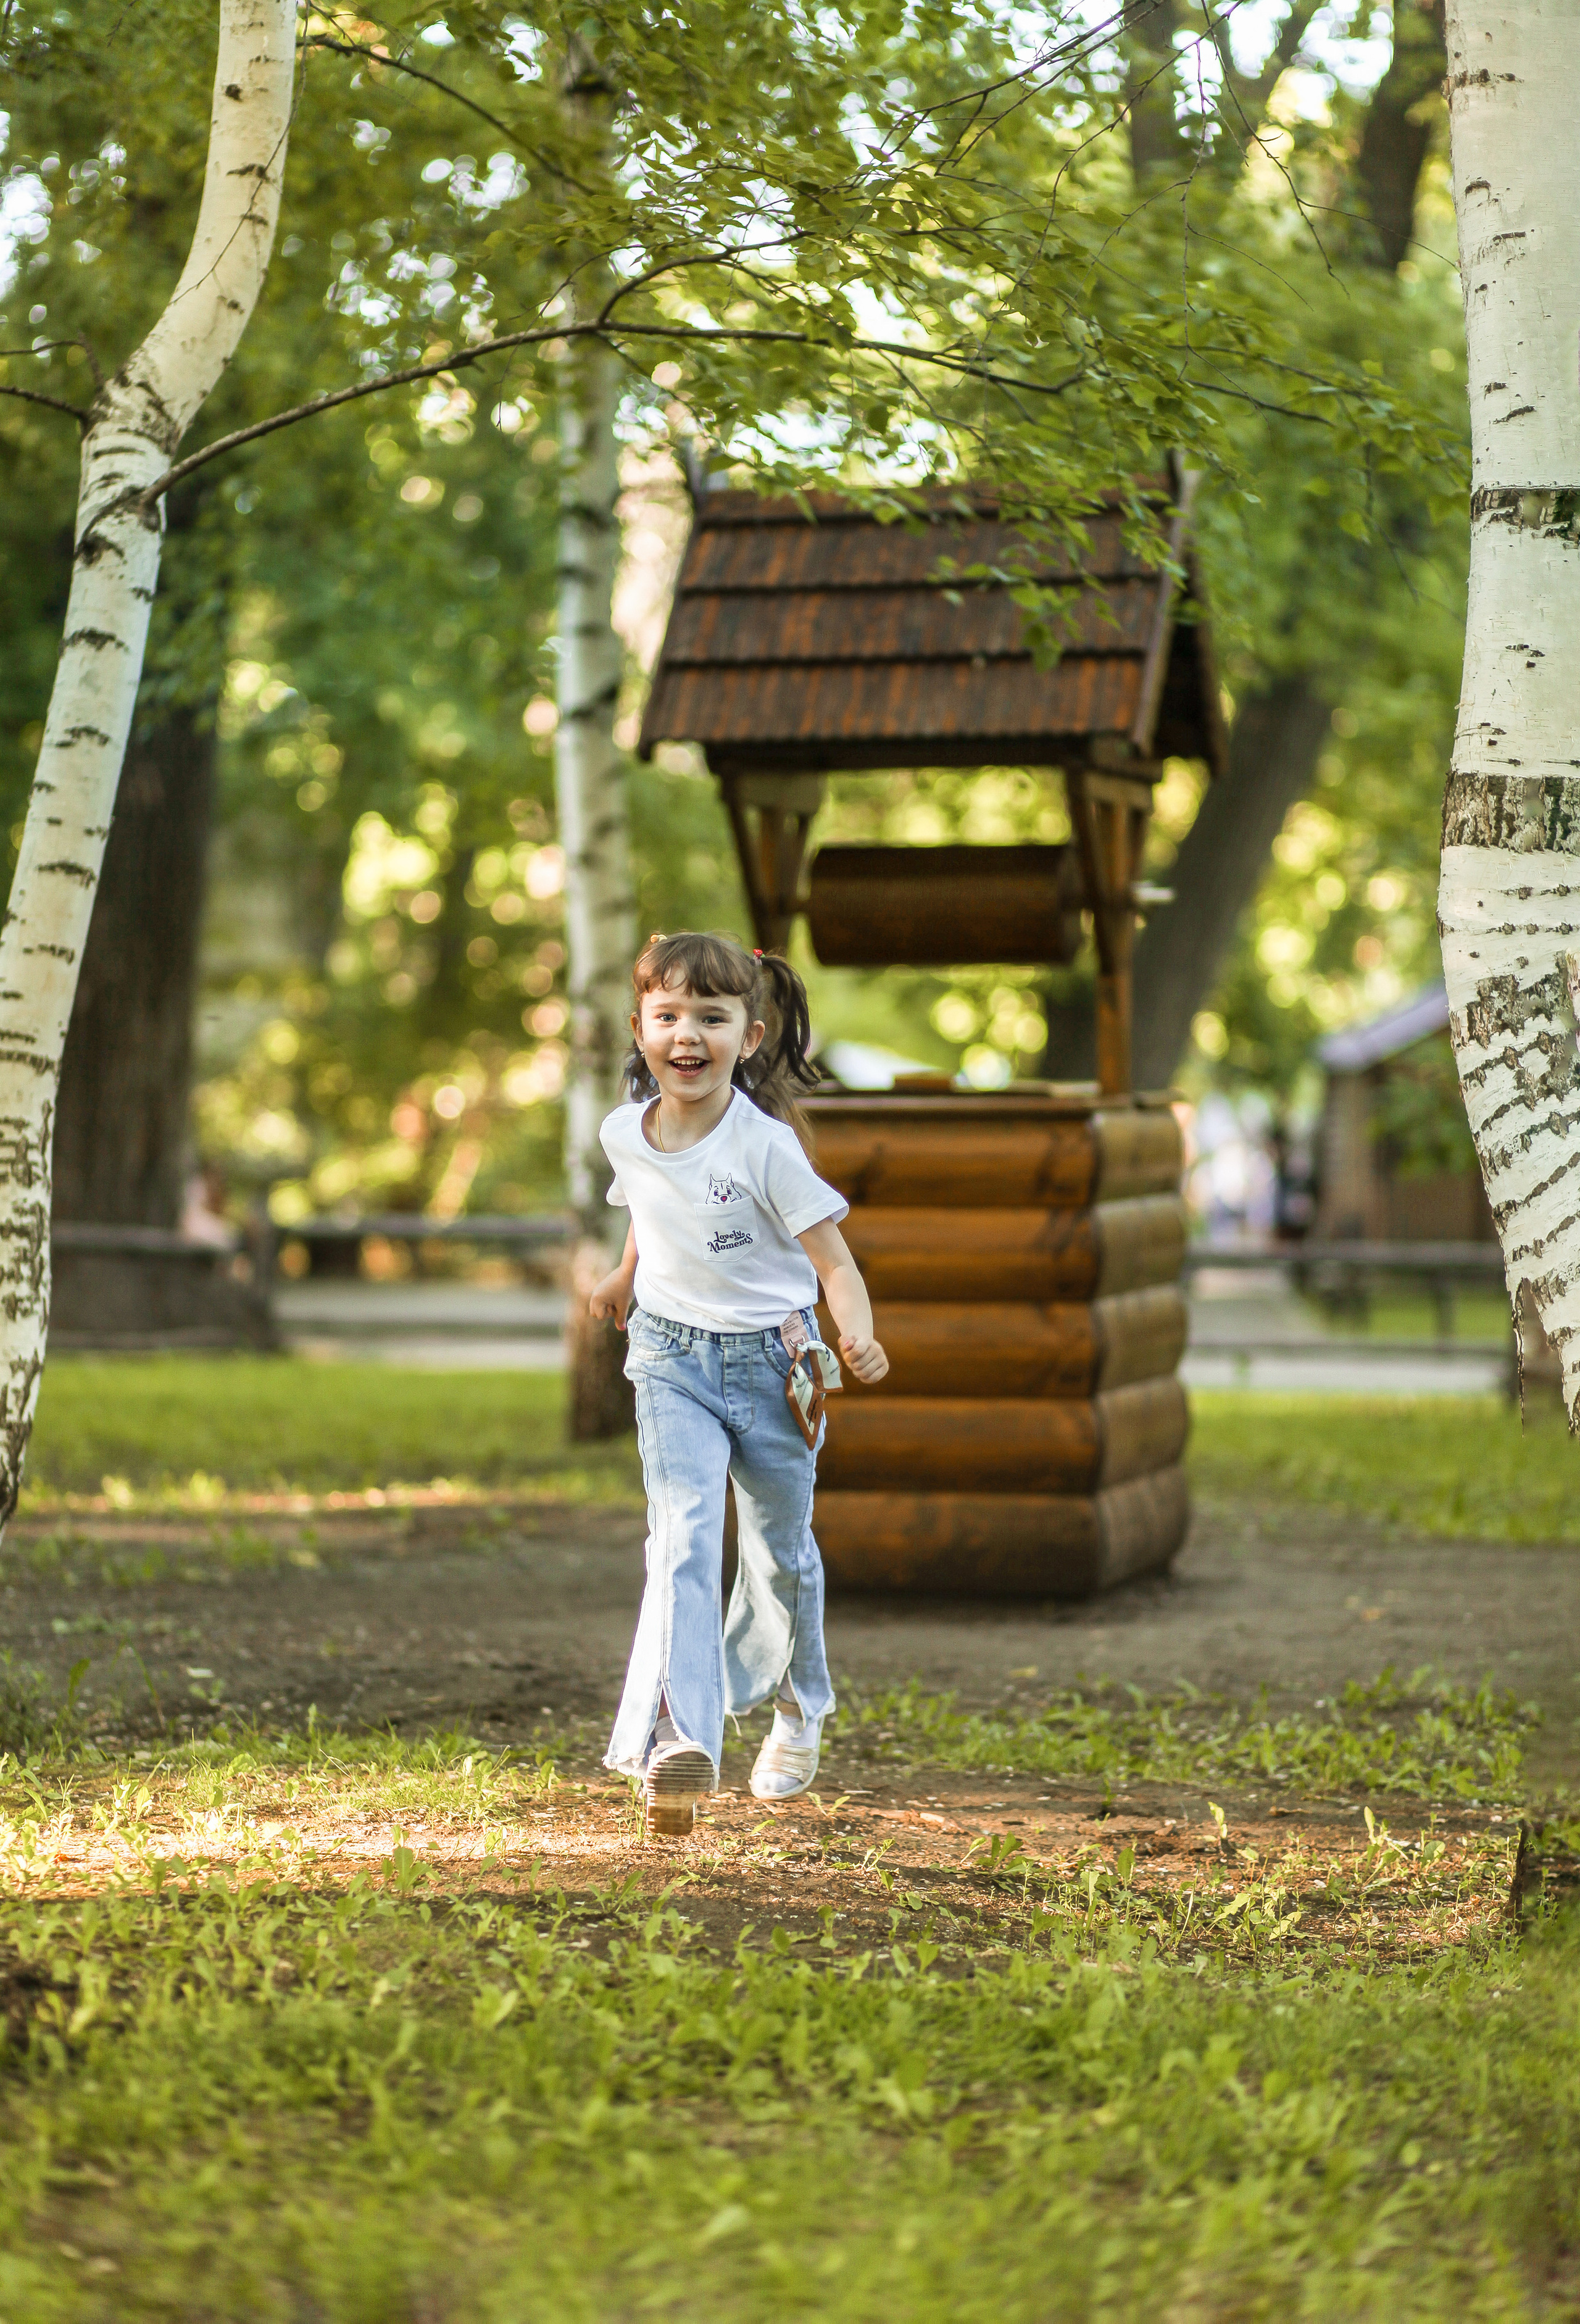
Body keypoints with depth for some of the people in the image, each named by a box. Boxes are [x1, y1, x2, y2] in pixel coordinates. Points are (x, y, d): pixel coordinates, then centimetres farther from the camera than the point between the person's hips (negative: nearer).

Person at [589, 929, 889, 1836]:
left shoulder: (766, 1144, -17)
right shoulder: (625, 1135, -2)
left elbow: (833, 1257, -18)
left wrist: (859, 1334, -35)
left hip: (771, 1358, -2)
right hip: (673, 1359, 2)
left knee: (781, 1550, 13)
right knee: (684, 1534, -19)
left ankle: (799, 1708, 42)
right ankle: (680, 1740, -31)